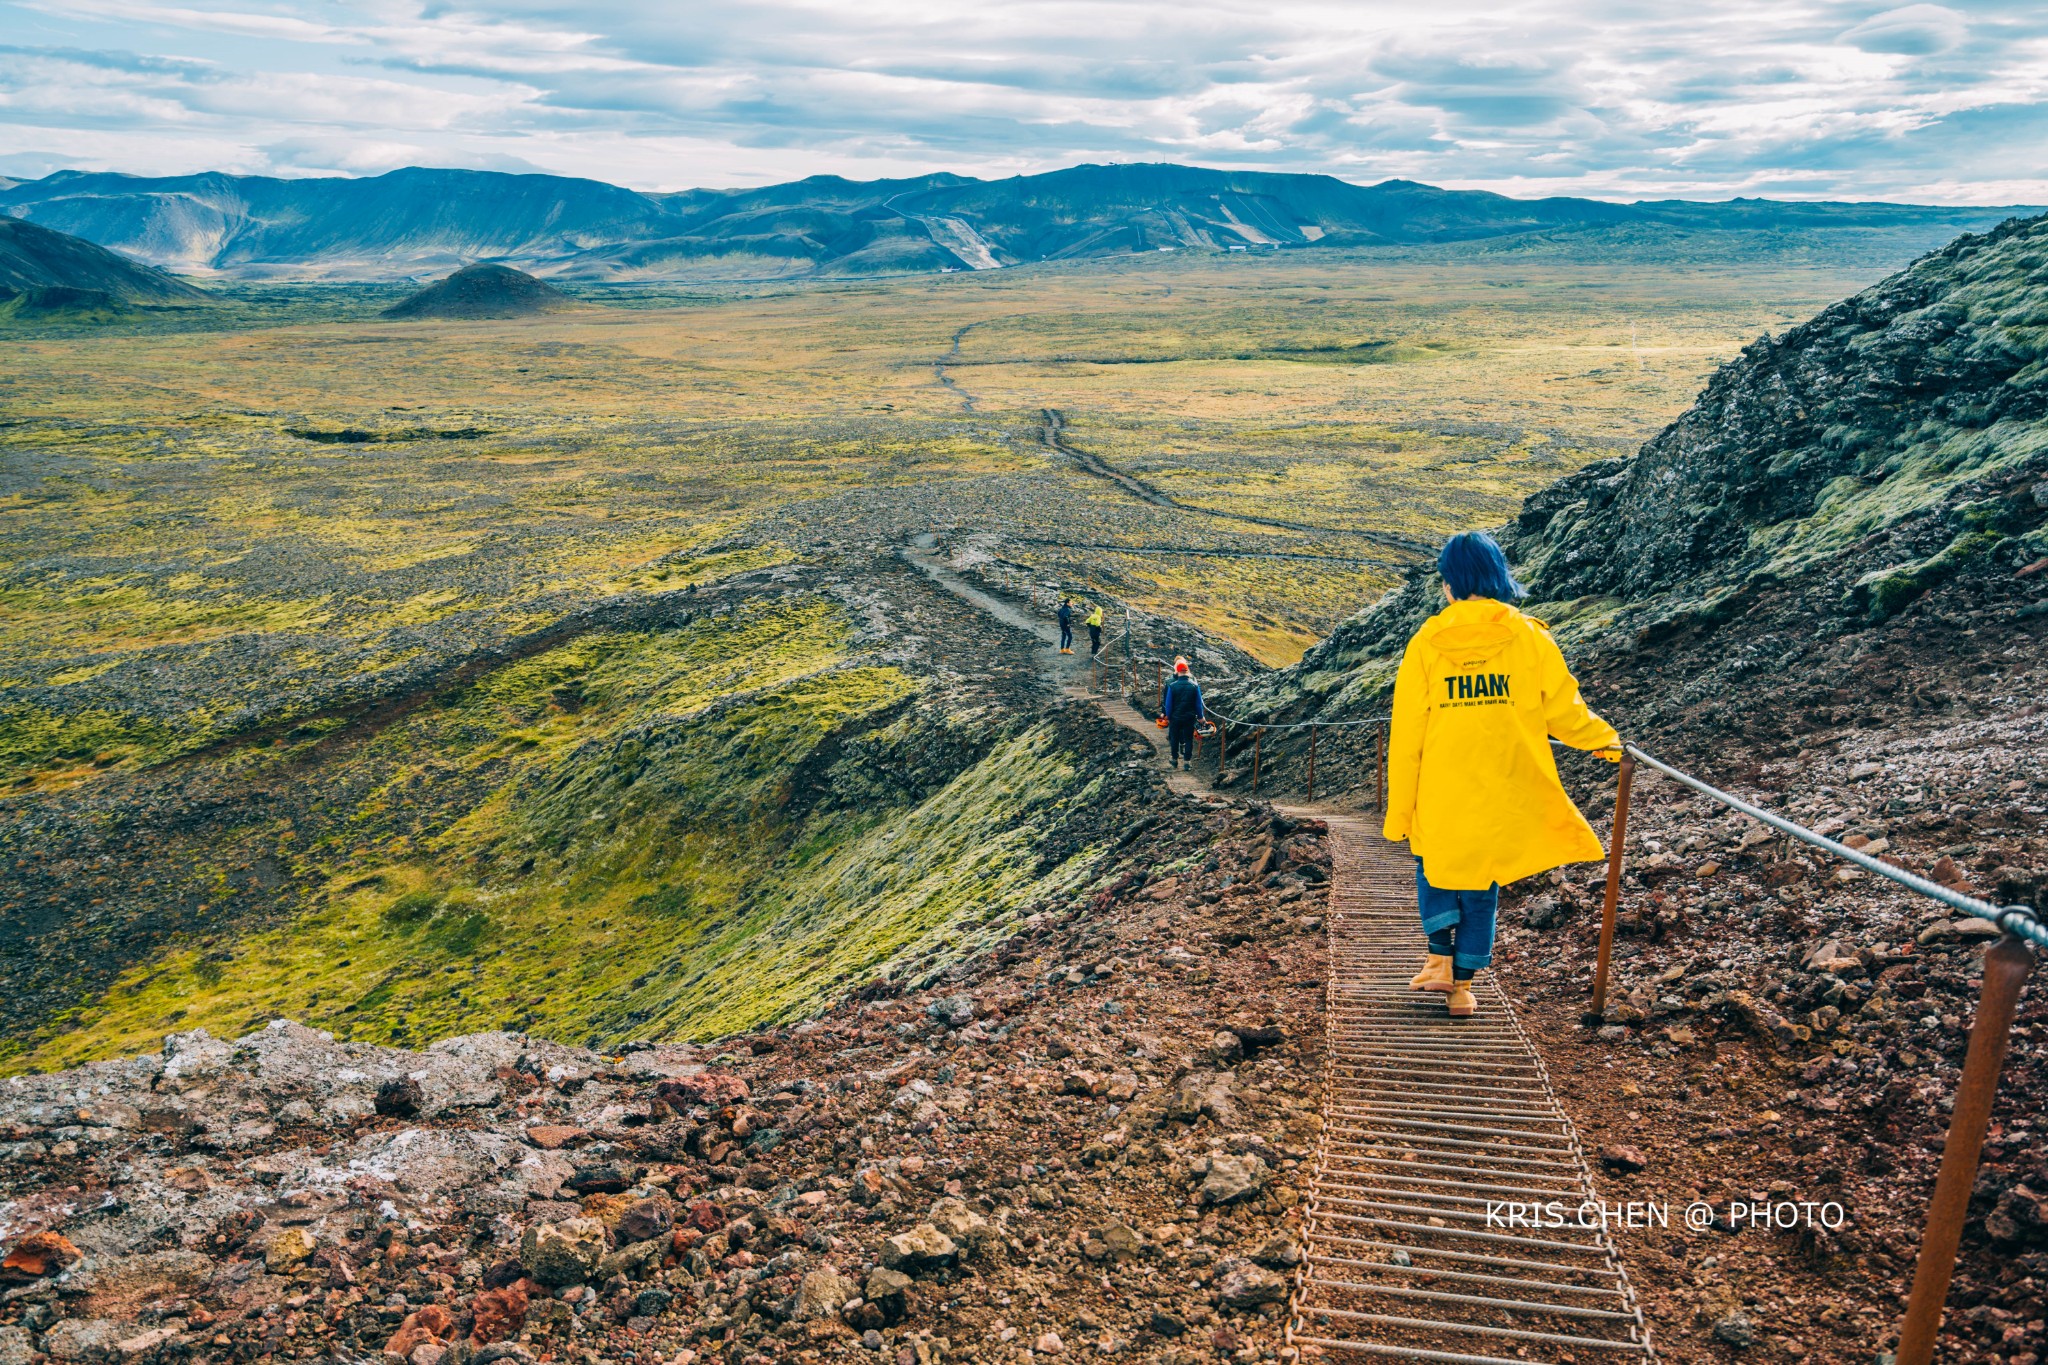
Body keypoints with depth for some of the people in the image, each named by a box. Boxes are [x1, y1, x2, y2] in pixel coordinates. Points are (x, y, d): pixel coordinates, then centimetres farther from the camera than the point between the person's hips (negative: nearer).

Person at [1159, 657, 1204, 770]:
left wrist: (1168, 715, 6)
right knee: (1188, 739, 9)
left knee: (1174, 738, 15)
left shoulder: (1171, 685, -13)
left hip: (1175, 717, -1)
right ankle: (1187, 761, 11)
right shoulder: (1194, 685, -9)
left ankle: (1174, 759, 26)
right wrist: (1200, 716, 7)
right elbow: (1198, 703, -3)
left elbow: (1168, 703, -7)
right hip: (1190, 718, 1)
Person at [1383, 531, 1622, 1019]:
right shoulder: (1530, 637, -6)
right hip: (1504, 796, 0)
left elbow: (1405, 737, -4)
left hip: (1440, 797, 0)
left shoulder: (1427, 642, -6)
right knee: (1482, 886, 15)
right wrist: (1605, 739, 22)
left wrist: (1398, 812, 3)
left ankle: (1440, 959, 12)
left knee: (1435, 867, 25)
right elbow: (1563, 710, 1)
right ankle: (1463, 988, 20)